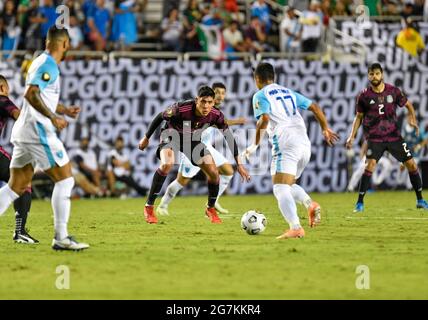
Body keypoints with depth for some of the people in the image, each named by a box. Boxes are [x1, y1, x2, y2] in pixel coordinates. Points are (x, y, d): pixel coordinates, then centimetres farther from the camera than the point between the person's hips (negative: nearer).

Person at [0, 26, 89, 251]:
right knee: (64, 179, -4)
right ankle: (61, 238, -6)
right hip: (37, 130, -10)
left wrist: (65, 110, 35)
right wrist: (53, 118, -23)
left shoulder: (43, 62, 19)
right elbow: (31, 94, -23)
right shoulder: (48, 64, -11)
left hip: (23, 132, 10)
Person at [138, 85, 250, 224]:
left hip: (193, 140, 4)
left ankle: (211, 209, 20)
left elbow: (229, 138, -11)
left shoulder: (216, 115, -24)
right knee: (166, 165, -33)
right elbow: (160, 117, -16)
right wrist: (146, 138, -4)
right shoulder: (181, 109, -35)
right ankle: (149, 207, -21)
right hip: (172, 135, -4)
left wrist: (239, 164, -11)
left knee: (213, 173, -7)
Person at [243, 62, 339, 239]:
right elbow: (315, 107, 22)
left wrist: (255, 145, -5)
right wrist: (325, 129, 33)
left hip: (286, 145, -7)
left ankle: (295, 228, -29)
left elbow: (264, 119, -12)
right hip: (305, 143, 7)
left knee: (280, 188, -10)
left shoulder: (260, 95, 4)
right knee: (289, 185, 22)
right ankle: (310, 204, -7)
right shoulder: (288, 92, 25)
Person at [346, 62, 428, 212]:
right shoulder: (364, 96, -3)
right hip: (374, 137, -2)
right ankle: (360, 202, -17)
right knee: (370, 164, -23)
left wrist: (412, 119, -5)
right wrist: (352, 136, 0)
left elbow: (408, 105, 13)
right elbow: (359, 117, 9)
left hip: (393, 135, 2)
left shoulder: (393, 91, -1)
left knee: (411, 164, 1)